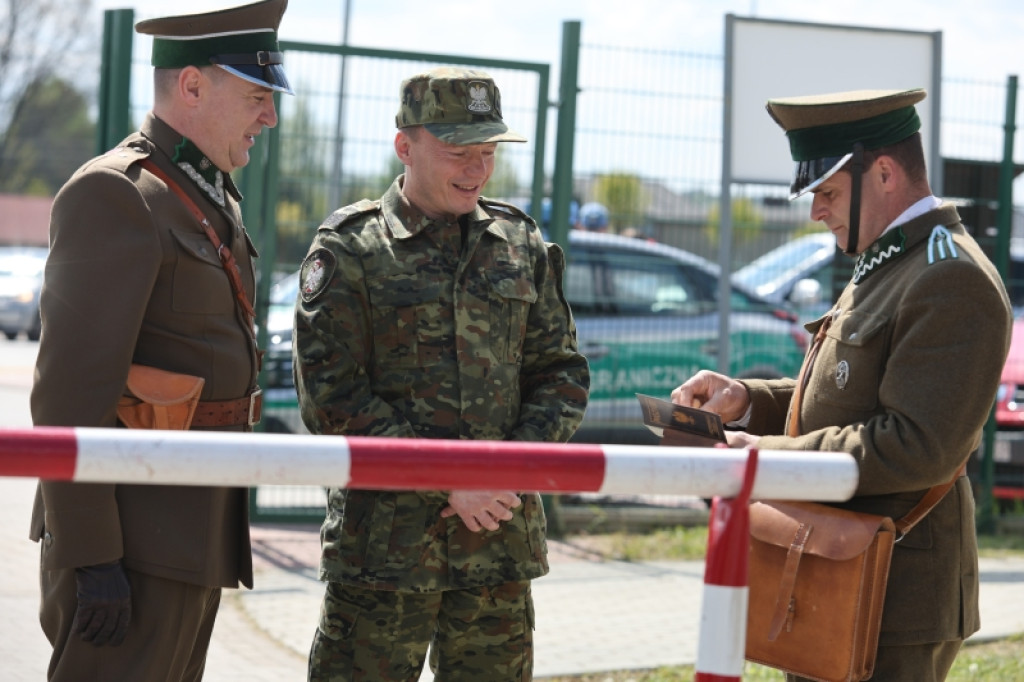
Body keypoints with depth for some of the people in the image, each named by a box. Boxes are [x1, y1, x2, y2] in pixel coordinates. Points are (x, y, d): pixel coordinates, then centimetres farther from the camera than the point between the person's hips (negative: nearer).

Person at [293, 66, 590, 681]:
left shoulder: (521, 245, 11)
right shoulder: (348, 251, -2)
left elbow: (562, 374, 12)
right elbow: (332, 398, -8)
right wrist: (446, 482, -14)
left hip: (502, 545, 4)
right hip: (383, 548, -4)